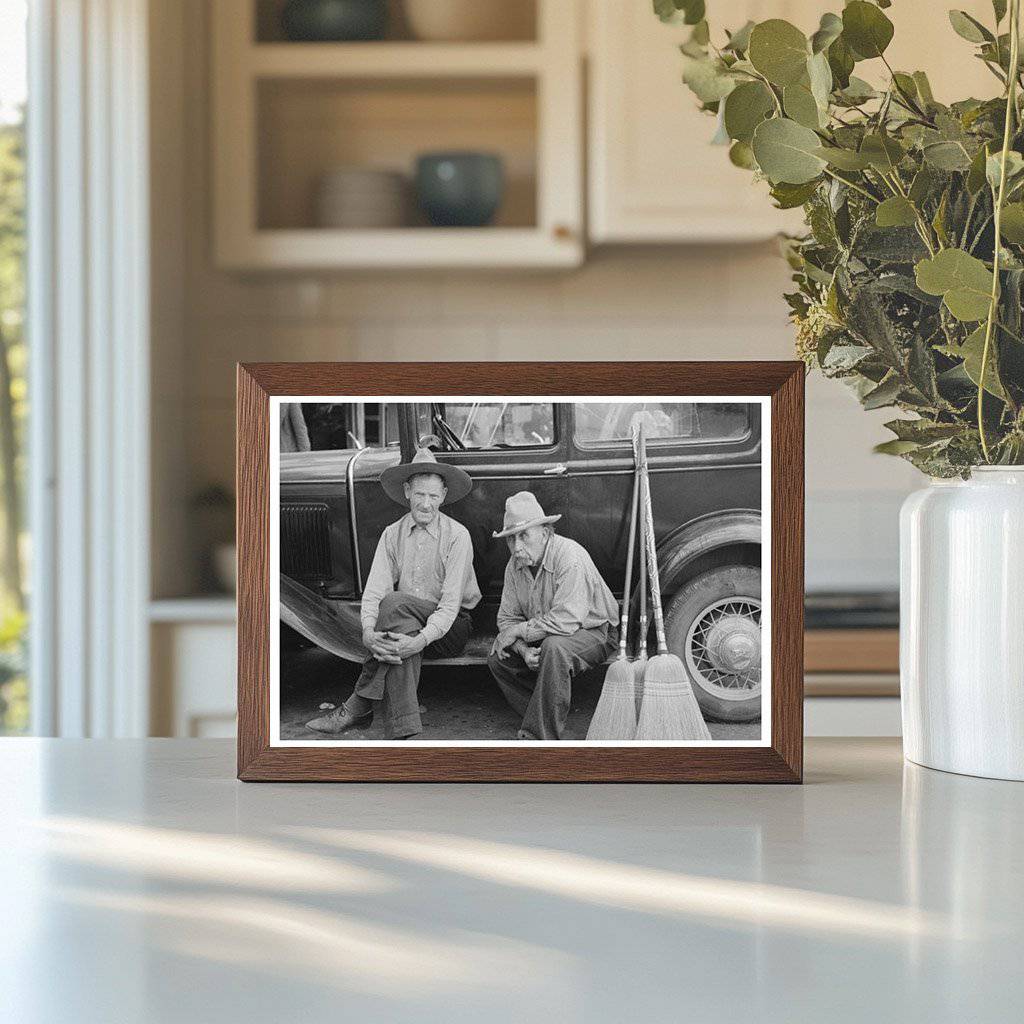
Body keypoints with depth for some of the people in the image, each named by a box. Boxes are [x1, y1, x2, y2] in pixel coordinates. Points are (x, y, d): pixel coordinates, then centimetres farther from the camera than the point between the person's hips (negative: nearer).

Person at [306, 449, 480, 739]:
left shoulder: (457, 536, -9)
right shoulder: (392, 535, 4)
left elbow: (451, 602, -16)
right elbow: (374, 590, -6)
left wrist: (421, 639, -34)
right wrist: (368, 632, -27)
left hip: (449, 629, -3)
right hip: (406, 621, 3)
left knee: (395, 603, -32)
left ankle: (358, 709, -29)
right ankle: (401, 730, -37)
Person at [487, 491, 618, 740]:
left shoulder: (570, 557, -28)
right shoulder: (515, 565, -3)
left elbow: (567, 619, -34)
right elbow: (507, 617, 1)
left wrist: (518, 631, -24)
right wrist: (523, 649, -20)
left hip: (593, 633, -8)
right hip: (543, 638, 8)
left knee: (554, 647, -37)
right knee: (497, 657, -6)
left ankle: (541, 735, -30)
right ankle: (544, 718, -1)